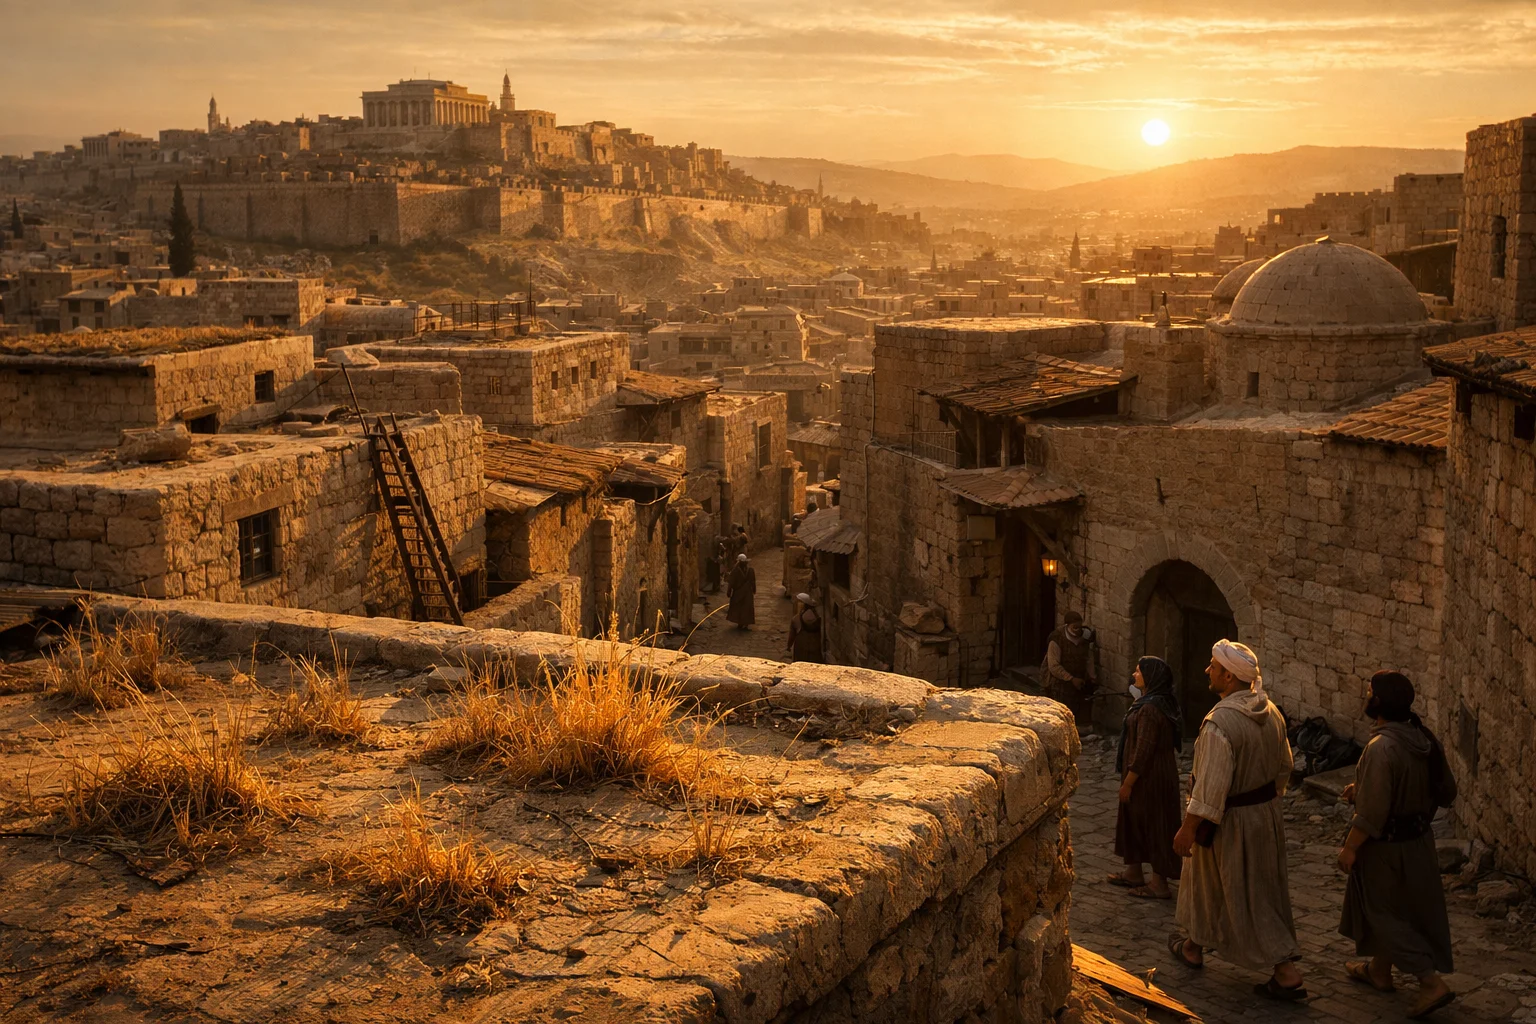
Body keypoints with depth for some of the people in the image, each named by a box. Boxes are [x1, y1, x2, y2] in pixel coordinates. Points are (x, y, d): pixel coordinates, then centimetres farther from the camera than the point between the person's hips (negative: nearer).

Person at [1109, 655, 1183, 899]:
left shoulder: (1150, 709, -25)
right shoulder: (1160, 703, 8)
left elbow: (1143, 751, -25)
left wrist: (1127, 783, -18)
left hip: (1150, 777, -10)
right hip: (1157, 772, 10)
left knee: (1154, 824, -1)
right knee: (1133, 820, 20)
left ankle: (1159, 884, 8)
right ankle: (1133, 872, 32)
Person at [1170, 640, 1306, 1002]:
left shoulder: (1220, 722, -29)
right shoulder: (1271, 712, -2)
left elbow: (1211, 786, -29)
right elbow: (1284, 766, 11)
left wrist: (1187, 829, -22)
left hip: (1230, 822, -7)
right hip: (1266, 816, 7)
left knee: (1206, 881, 15)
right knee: (1265, 888, 17)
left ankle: (1193, 948, 34)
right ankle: (1286, 970, 22)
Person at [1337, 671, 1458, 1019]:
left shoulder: (1381, 748, -28)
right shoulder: (1426, 740, -3)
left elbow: (1372, 812, -28)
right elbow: (1446, 793, 8)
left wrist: (1350, 848, -15)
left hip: (1386, 847, -8)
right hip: (1418, 842, 8)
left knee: (1383, 913, 7)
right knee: (1399, 908, 23)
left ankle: (1432, 983, 1)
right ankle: (1379, 971, 40)